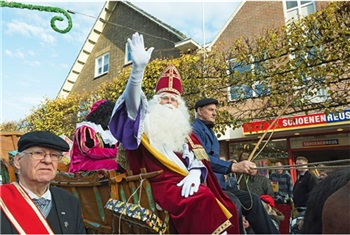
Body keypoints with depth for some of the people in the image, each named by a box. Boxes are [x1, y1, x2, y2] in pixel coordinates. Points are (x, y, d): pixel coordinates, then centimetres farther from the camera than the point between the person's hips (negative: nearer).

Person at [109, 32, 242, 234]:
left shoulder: (184, 131, 23)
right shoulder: (146, 123, 12)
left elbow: (197, 160, 10)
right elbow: (132, 101, -9)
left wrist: (194, 174, -14)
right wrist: (139, 68, -25)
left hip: (185, 182, 5)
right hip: (162, 183, -5)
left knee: (226, 206, -17)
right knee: (201, 201, -30)